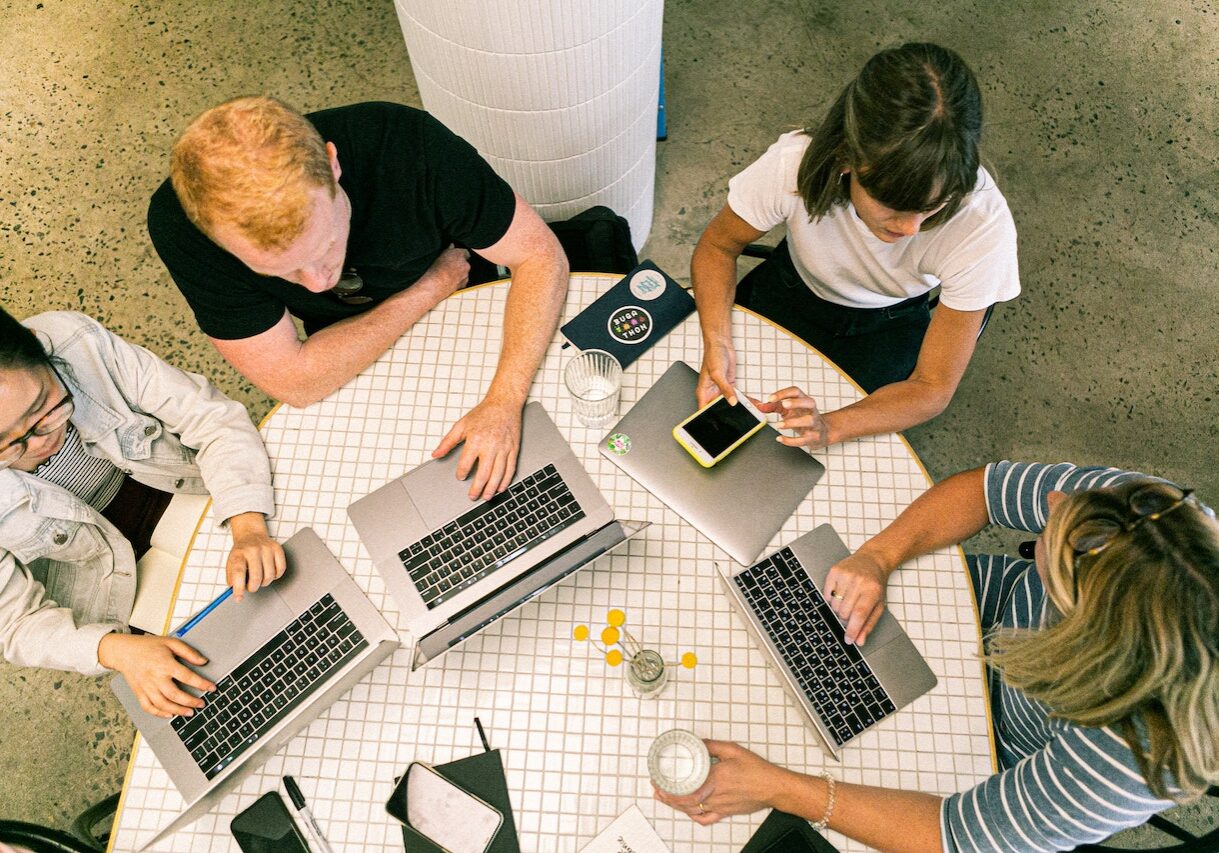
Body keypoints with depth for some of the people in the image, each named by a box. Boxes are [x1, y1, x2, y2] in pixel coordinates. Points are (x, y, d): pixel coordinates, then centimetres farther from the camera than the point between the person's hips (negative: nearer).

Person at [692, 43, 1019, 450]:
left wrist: (830, 427, -45)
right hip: (793, 290, 1)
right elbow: (717, 246, -15)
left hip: (888, 327, 0)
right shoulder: (796, 163, -36)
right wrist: (716, 342, -33)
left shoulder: (983, 223, -35)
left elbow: (932, 388, -26)